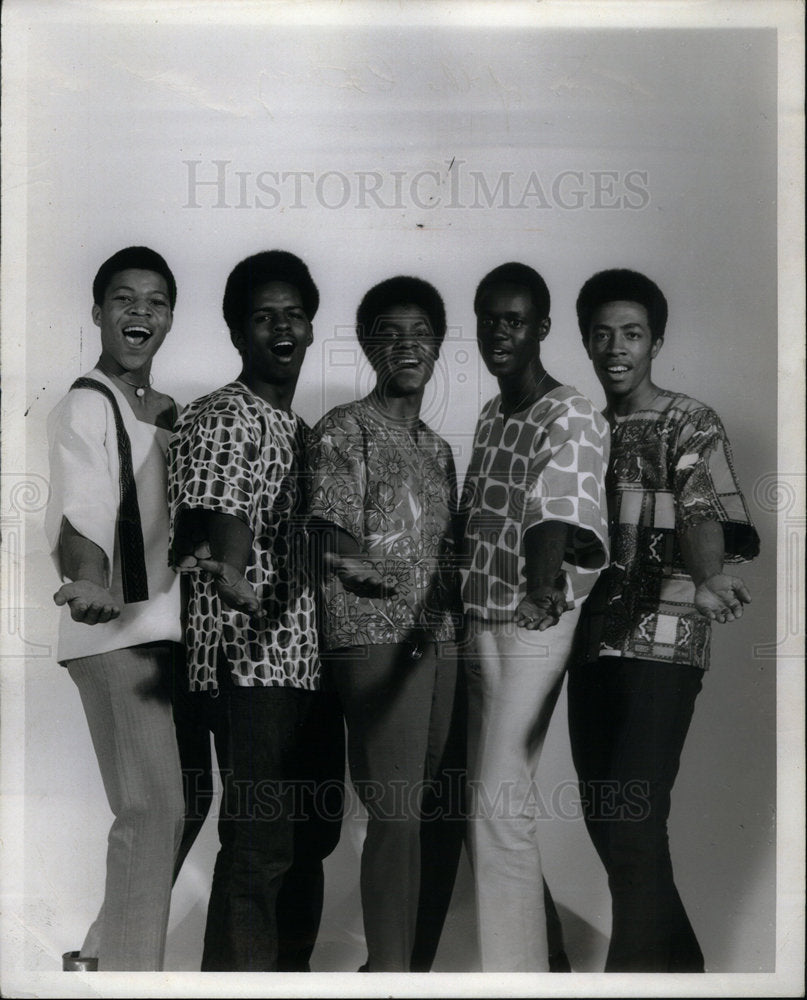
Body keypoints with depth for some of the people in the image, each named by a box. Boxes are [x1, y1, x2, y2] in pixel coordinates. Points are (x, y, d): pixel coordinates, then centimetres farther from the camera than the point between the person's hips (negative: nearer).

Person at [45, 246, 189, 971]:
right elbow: (81, 511, -23)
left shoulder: (167, 411, 18)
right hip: (115, 628, -8)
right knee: (154, 809, -12)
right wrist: (91, 582, -41)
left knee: (173, 802, 11)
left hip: (166, 624, 8)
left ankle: (103, 953, 26)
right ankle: (131, 970, -2)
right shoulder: (87, 405, -7)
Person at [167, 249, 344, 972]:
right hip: (252, 664, -10)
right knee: (258, 848, -9)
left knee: (311, 838, 16)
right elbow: (217, 522, -26)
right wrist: (231, 580, -44)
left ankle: (290, 978, 29)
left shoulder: (299, 428, 19)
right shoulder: (221, 419, -9)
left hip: (309, 661, 10)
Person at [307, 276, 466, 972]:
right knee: (398, 816, -11)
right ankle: (389, 972, -3)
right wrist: (362, 567, -22)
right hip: (377, 640, -7)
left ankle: (418, 965, 14)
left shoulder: (437, 446, 21)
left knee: (443, 815, 4)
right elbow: (334, 544, -7)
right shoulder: (345, 430, 0)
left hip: (441, 641, 7)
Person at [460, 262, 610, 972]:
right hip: (480, 624, 8)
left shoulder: (573, 420, -14)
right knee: (487, 796, 13)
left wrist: (545, 582, -49)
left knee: (500, 802, -9)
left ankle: (515, 971, 0)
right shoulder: (490, 417, 12)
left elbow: (559, 512, -31)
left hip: (535, 628, -8)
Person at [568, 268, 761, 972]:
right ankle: (679, 961, 27)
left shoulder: (691, 425, -3)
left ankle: (635, 967, -4)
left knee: (634, 818, -14)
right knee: (603, 817, 11)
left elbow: (705, 516, -19)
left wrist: (707, 578, -38)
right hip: (595, 642, 6)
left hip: (664, 645, -6)